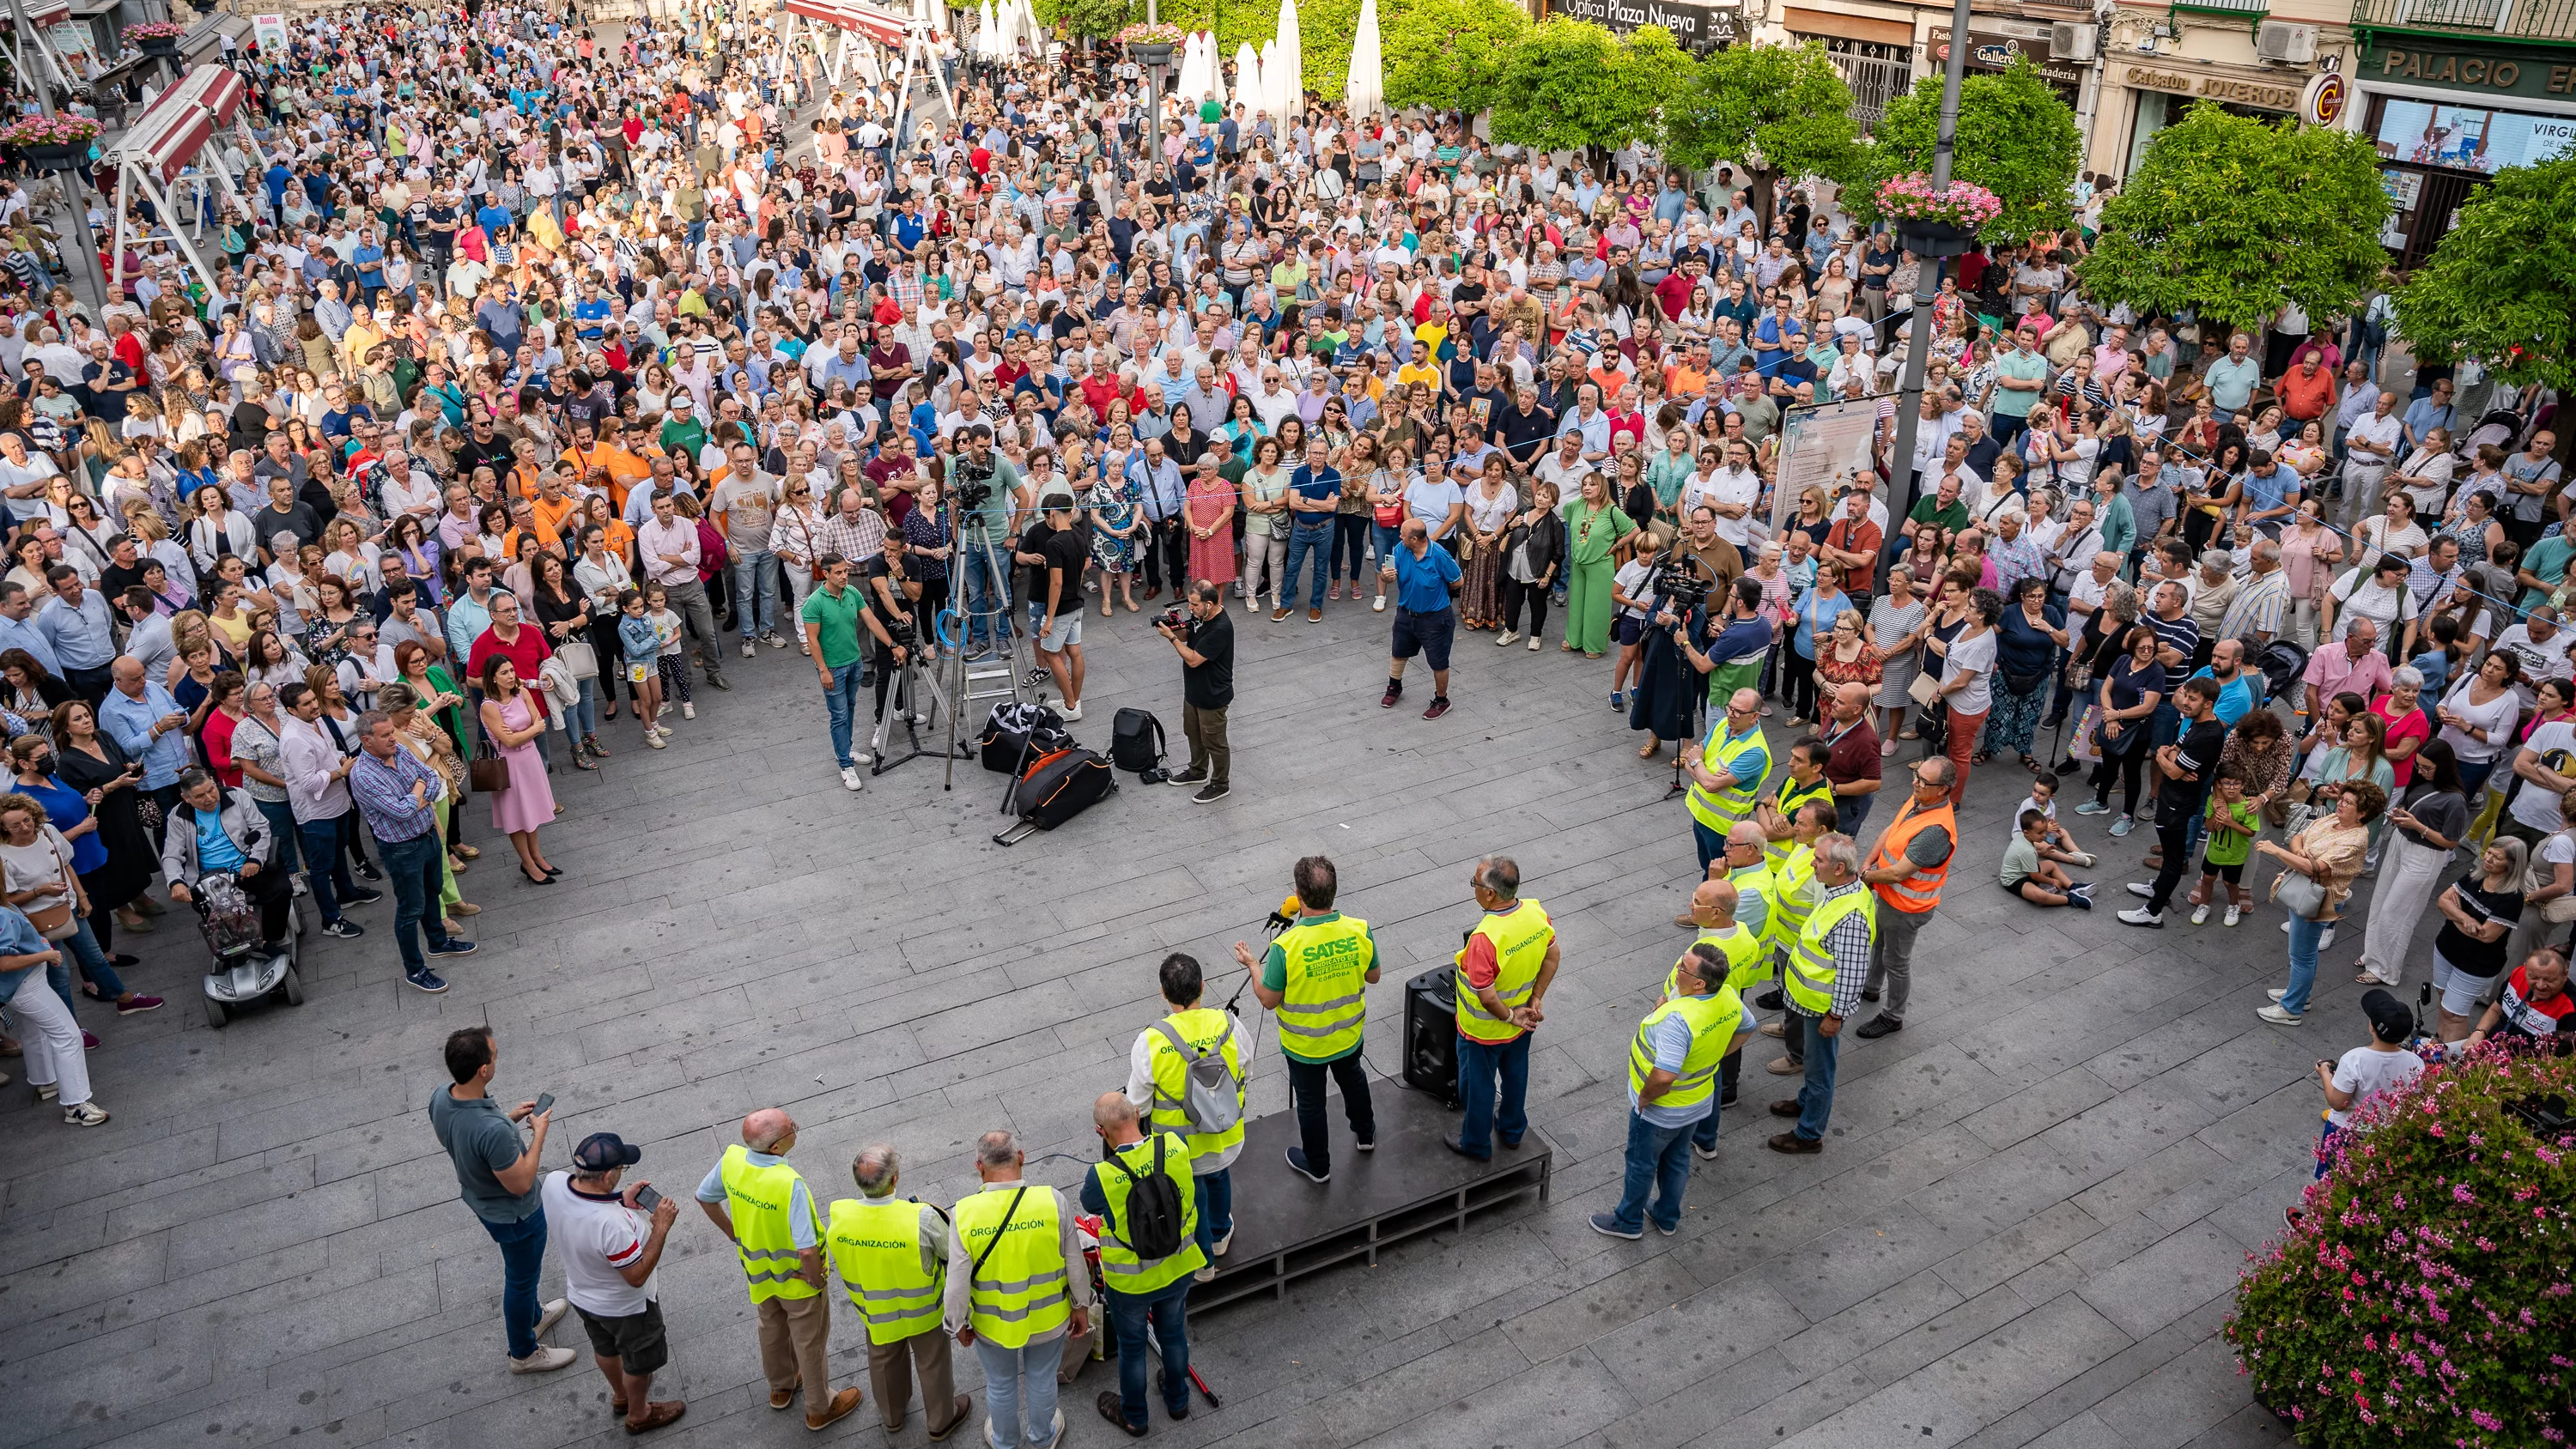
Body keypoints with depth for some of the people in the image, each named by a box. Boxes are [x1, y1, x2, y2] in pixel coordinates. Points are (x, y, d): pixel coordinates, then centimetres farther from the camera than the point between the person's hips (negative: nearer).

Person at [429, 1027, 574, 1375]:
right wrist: (539, 1133, -21)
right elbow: (520, 1184, -29)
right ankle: (524, 1353, 43)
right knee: (521, 1278, 19)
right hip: (515, 1215, -8)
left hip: (480, 1200, 8)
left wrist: (508, 1117, 0)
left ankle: (534, 1317, 59)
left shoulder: (440, 1098, -20)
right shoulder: (493, 1131, -44)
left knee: (520, 1270, 33)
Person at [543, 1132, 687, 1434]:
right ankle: (639, 1415, 50)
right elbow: (637, 1276, -30)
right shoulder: (613, 1224, -46)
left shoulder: (553, 1183, -26)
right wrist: (661, 1227, -28)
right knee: (640, 1362, 24)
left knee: (605, 1348, 34)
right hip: (625, 1307, -7)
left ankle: (621, 1397, 61)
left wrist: (620, 1201, -11)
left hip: (580, 1295, 7)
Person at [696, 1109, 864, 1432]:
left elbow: (704, 1197, -2)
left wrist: (734, 1233, 11)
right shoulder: (790, 1184, -41)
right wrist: (816, 1278, -17)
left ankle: (780, 1388, 55)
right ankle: (819, 1408, 40)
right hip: (797, 1280, -6)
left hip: (758, 1271, 6)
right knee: (809, 1342, 19)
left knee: (772, 1330, 31)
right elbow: (807, 1251, -39)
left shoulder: (732, 1159, -22)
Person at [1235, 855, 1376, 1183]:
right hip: (1349, 1034, 4)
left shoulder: (1286, 947, -34)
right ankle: (1365, 1133, 57)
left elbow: (1269, 999, -20)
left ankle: (1317, 1165, 42)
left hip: (1304, 1045, -3)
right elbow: (1372, 976, -5)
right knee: (1352, 1079, 33)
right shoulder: (1359, 931, -23)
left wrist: (1251, 965, -4)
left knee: (1310, 1102, 21)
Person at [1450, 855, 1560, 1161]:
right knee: (1515, 1074, 29)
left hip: (1484, 1031, -6)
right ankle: (1513, 1129, 52)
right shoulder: (1536, 913, -19)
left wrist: (1509, 1017, -14)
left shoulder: (1485, 939, -40)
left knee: (1478, 1085, 19)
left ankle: (1476, 1144, 41)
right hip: (1522, 1024, 6)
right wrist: (1536, 1000, 1)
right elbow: (1552, 958, -4)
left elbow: (1486, 997, -32)